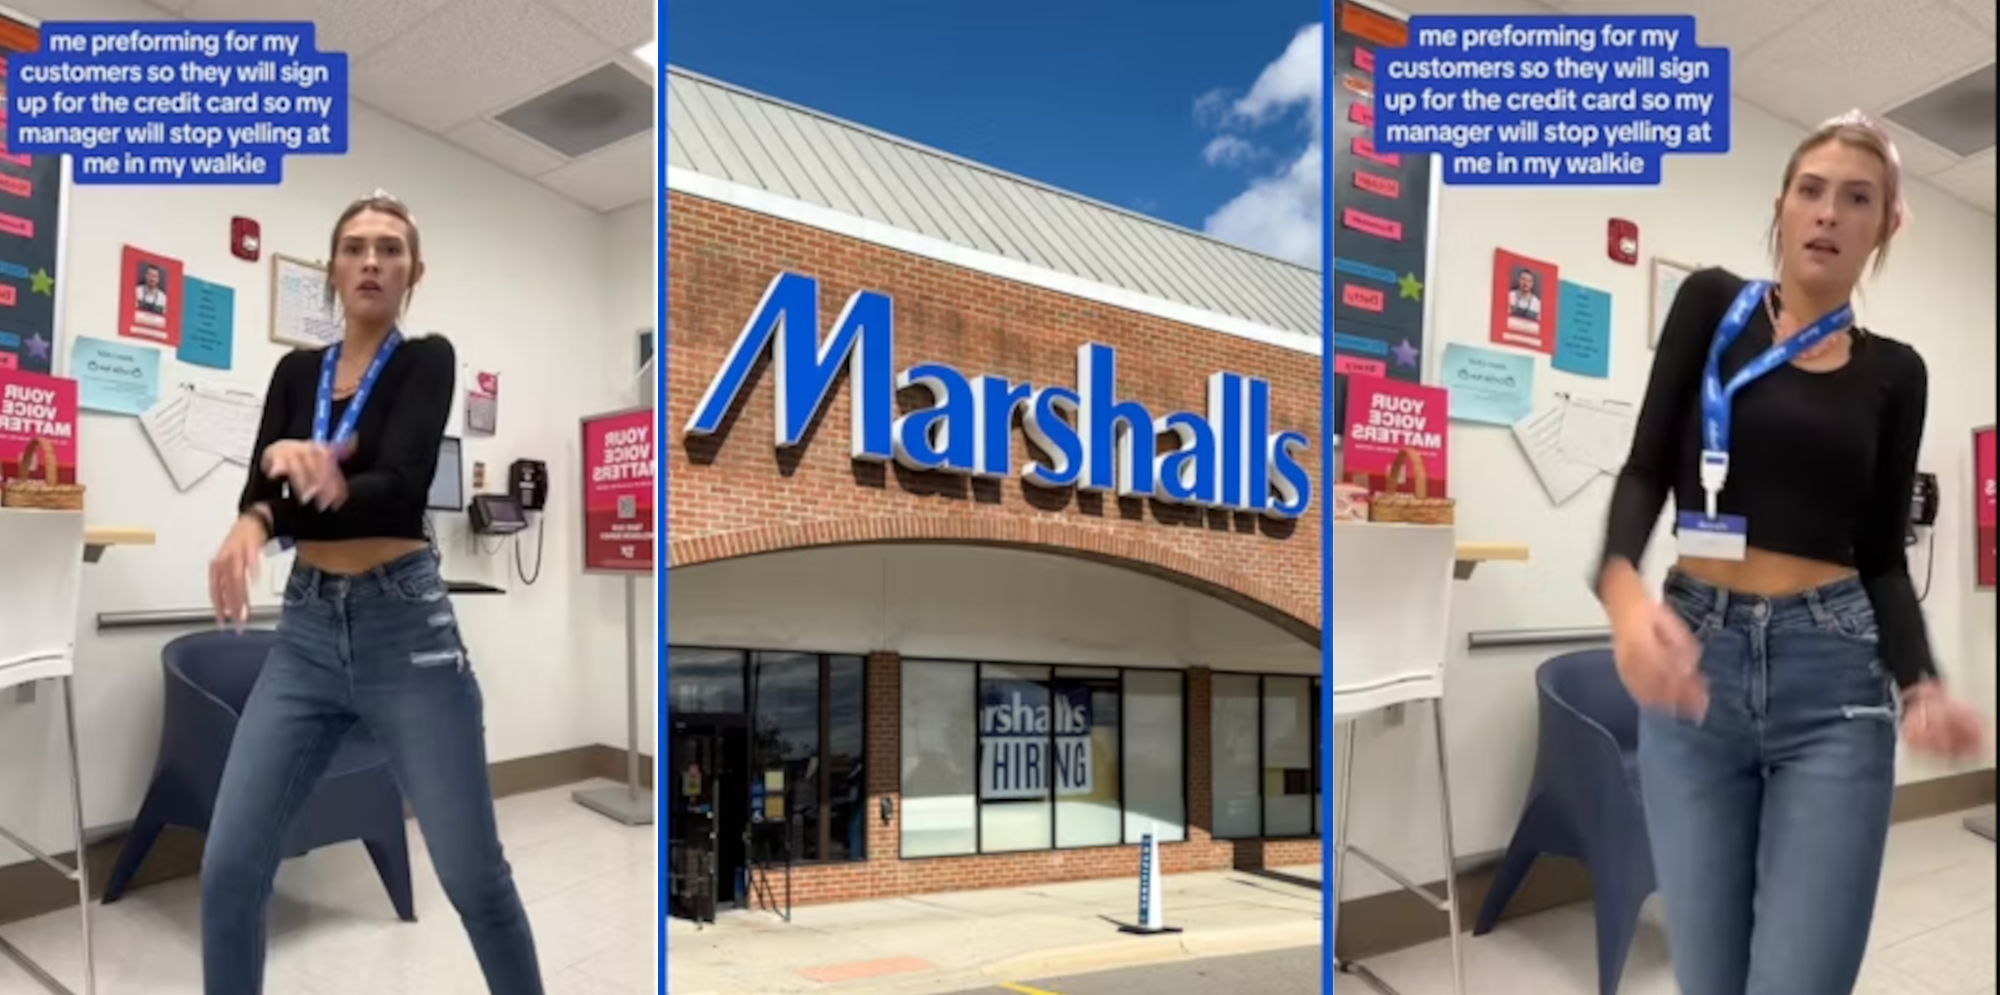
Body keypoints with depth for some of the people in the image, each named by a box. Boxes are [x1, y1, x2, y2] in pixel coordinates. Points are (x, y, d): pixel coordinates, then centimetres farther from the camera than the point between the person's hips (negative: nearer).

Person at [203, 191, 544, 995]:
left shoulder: (428, 359, -2)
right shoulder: (296, 372, 12)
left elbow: (399, 488, -18)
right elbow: (259, 494, -4)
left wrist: (263, 520, -25)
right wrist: (286, 460, -26)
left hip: (407, 629, -4)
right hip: (306, 633, 4)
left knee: (473, 875, 1)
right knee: (228, 870, 1)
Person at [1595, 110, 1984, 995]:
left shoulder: (1895, 375, 10)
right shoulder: (1711, 305, 5)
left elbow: (1882, 556, 8)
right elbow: (1646, 469, -5)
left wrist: (1920, 686, -13)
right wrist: (1622, 588, -26)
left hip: (1833, 676, 1)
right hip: (1695, 659, -1)